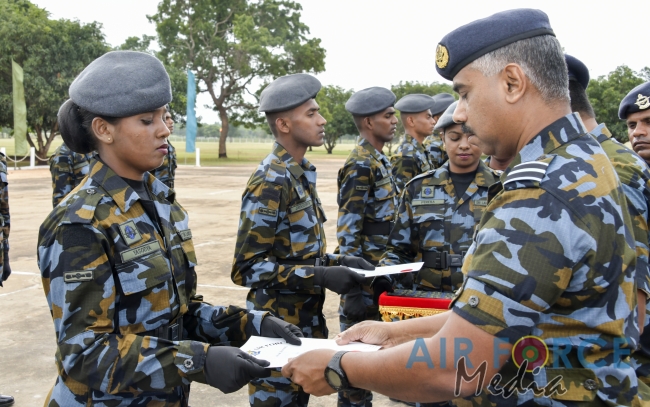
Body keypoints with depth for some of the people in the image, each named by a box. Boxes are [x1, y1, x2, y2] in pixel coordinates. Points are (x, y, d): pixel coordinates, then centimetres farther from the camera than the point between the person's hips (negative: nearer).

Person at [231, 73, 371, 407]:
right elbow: (246, 269, -22)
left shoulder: (301, 174, 9)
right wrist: (320, 276, -26)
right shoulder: (270, 182, -20)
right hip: (278, 325, -8)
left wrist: (339, 262, 2)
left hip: (306, 321, 9)